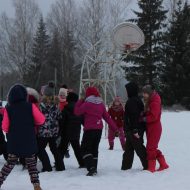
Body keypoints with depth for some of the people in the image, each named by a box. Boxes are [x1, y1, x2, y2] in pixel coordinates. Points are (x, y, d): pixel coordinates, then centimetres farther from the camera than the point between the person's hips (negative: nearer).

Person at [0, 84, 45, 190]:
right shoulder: (30, 106, -8)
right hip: (29, 142, -1)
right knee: (32, 164, 10)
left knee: (10, 164, 16)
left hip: (14, 142, 1)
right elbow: (41, 120, -6)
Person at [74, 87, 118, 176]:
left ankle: (91, 167, -20)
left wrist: (79, 102, 12)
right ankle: (94, 168, 19)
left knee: (85, 149, -3)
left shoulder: (86, 104, -10)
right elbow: (107, 117, 9)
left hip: (89, 129, -6)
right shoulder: (101, 104, 7)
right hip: (99, 129, 6)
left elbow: (77, 112, -1)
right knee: (94, 148, 16)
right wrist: (114, 128, 13)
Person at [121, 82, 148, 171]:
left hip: (133, 130, -10)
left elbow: (134, 116, -24)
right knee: (128, 148, 16)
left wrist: (135, 130, -25)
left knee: (139, 148, -4)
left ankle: (147, 166, 2)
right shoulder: (137, 100, 14)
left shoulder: (132, 101, -17)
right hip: (132, 130, 10)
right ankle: (126, 166, 22)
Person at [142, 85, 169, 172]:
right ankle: (163, 164, 22)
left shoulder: (155, 102, -17)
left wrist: (144, 119, -19)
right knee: (153, 147, 15)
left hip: (154, 128, -10)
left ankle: (151, 168, 2)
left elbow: (153, 116, -24)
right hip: (150, 127, 10)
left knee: (150, 148, -5)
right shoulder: (149, 101, 12)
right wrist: (143, 114, -3)